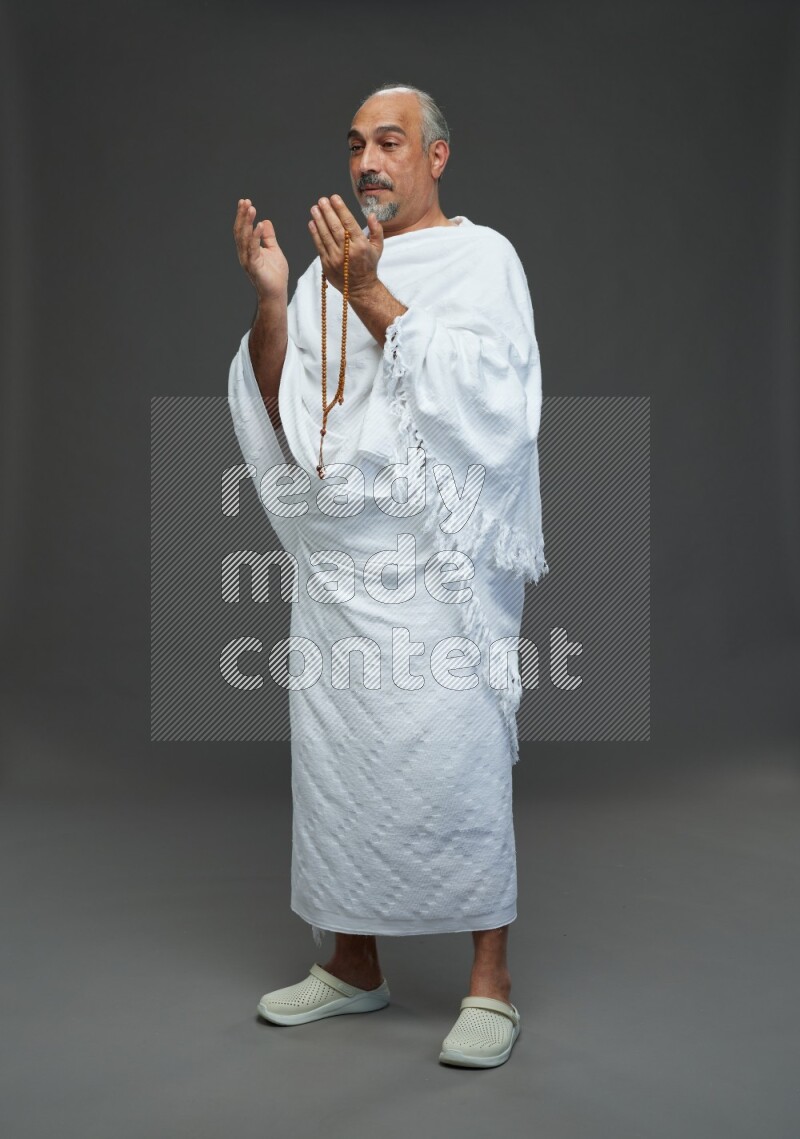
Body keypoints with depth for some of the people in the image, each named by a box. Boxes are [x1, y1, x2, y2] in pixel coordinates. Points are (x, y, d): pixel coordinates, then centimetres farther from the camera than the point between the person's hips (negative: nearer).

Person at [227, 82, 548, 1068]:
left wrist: (371, 297, -18)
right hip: (337, 553, 5)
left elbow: (474, 392, -14)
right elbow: (278, 410, 7)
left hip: (437, 554, -5)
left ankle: (491, 979, 6)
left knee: (451, 754, -7)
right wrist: (269, 300, -7)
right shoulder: (330, 269, 15)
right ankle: (354, 965, 22)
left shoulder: (481, 258, 1)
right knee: (335, 751, 7)